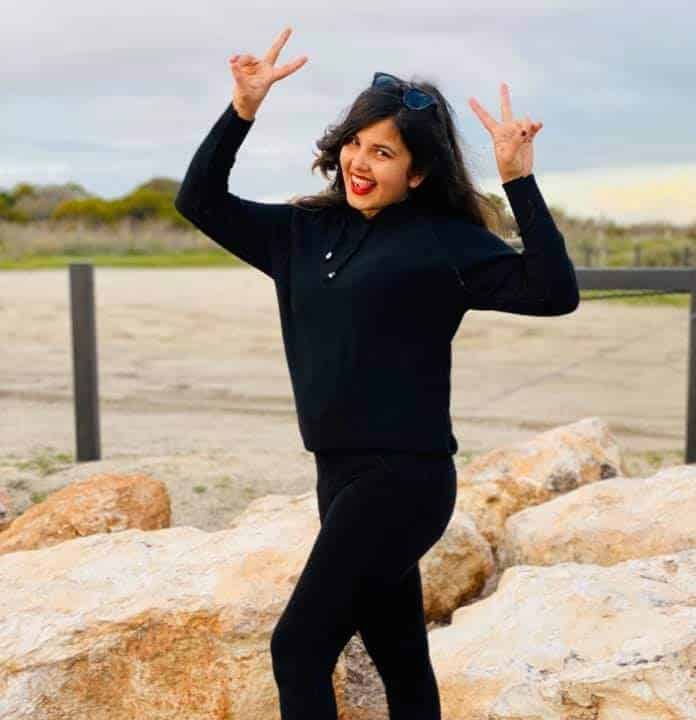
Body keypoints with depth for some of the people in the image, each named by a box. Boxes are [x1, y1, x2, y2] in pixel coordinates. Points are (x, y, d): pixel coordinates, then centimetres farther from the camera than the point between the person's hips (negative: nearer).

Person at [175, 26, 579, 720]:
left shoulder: (444, 242, -6)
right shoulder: (304, 233, 10)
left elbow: (553, 292, -16)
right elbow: (199, 201, 14)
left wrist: (517, 178, -23)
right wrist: (244, 107, 2)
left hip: (405, 478, -7)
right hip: (341, 476, 7)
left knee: (298, 647, -8)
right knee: (398, 659, 16)